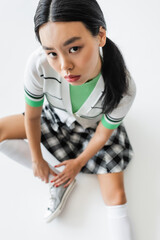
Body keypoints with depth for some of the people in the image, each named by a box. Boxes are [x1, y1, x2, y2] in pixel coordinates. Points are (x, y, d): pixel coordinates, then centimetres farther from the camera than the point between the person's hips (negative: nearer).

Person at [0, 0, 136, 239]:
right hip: (56, 119, 3)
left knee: (116, 199, -10)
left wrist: (79, 162, -5)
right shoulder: (38, 64, -38)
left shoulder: (123, 88, -39)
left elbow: (103, 133, -19)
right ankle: (58, 179, -5)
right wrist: (37, 159, -6)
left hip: (94, 130, -2)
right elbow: (32, 115, -19)